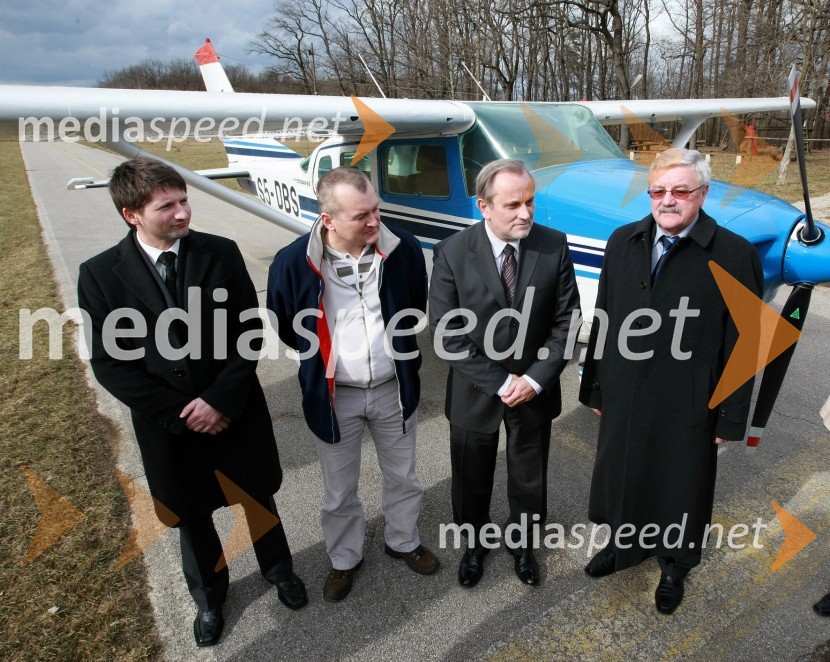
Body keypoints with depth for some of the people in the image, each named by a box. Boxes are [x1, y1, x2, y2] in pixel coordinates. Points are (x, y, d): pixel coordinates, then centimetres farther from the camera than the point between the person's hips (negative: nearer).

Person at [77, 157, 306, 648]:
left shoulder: (222, 253, -11)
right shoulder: (101, 275, -11)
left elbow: (251, 332, -9)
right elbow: (110, 364, -9)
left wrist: (220, 400, -17)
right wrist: (180, 413, -14)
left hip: (236, 414, 0)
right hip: (168, 425, 0)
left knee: (259, 498, 20)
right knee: (192, 516, 21)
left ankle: (279, 569, 50)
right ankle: (209, 594, 50)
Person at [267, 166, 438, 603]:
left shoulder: (403, 248, -15)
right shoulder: (293, 262, -20)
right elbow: (282, 326, -1)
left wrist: (397, 347, 7)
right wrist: (323, 357, 7)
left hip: (394, 388, 2)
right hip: (334, 395, -1)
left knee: (402, 476, 22)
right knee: (339, 491, 18)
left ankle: (403, 541, 50)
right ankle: (344, 559, 45)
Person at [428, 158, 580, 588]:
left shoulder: (554, 246, -10)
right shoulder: (452, 253, -15)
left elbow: (566, 320, -5)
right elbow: (446, 333, -15)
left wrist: (535, 379, -14)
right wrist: (500, 382, -18)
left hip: (535, 390, 2)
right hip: (474, 392, -1)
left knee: (529, 479, 21)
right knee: (472, 480, 19)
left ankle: (522, 544, 49)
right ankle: (473, 544, 48)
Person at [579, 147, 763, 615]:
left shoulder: (735, 255, -13)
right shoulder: (623, 242, 0)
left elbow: (741, 345, -9)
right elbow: (604, 320, 3)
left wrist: (730, 419, -6)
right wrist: (595, 387, 6)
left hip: (687, 407, -3)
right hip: (624, 397, 4)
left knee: (679, 490, 18)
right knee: (621, 479, 21)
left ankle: (674, 567, 46)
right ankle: (625, 546, 49)